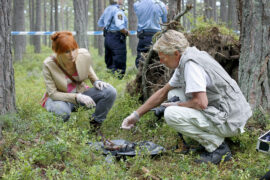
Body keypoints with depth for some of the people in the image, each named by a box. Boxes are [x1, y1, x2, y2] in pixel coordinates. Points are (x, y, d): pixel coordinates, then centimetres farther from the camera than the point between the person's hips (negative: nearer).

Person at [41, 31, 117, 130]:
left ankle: (95, 123, -1)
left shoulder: (84, 55, -16)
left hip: (81, 93, 4)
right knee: (63, 111, -41)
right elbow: (52, 93, -20)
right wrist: (77, 97, -32)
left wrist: (96, 81, -11)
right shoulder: (48, 64, -24)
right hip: (59, 98, -4)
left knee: (110, 91, -20)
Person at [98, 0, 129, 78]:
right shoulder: (118, 10, -16)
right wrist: (126, 32, -10)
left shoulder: (107, 9, 12)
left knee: (109, 62, 16)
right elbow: (120, 27, -26)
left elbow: (100, 23, 22)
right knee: (119, 63, -5)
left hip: (107, 37, 9)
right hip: (117, 39, -9)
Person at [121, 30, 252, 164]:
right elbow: (163, 93, 21)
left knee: (171, 114, -20)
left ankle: (217, 147, -10)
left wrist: (177, 106, -7)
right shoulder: (184, 62, 11)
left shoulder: (190, 64, -19)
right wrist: (136, 115, 21)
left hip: (229, 122, -10)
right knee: (174, 94, 15)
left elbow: (201, 103, -27)